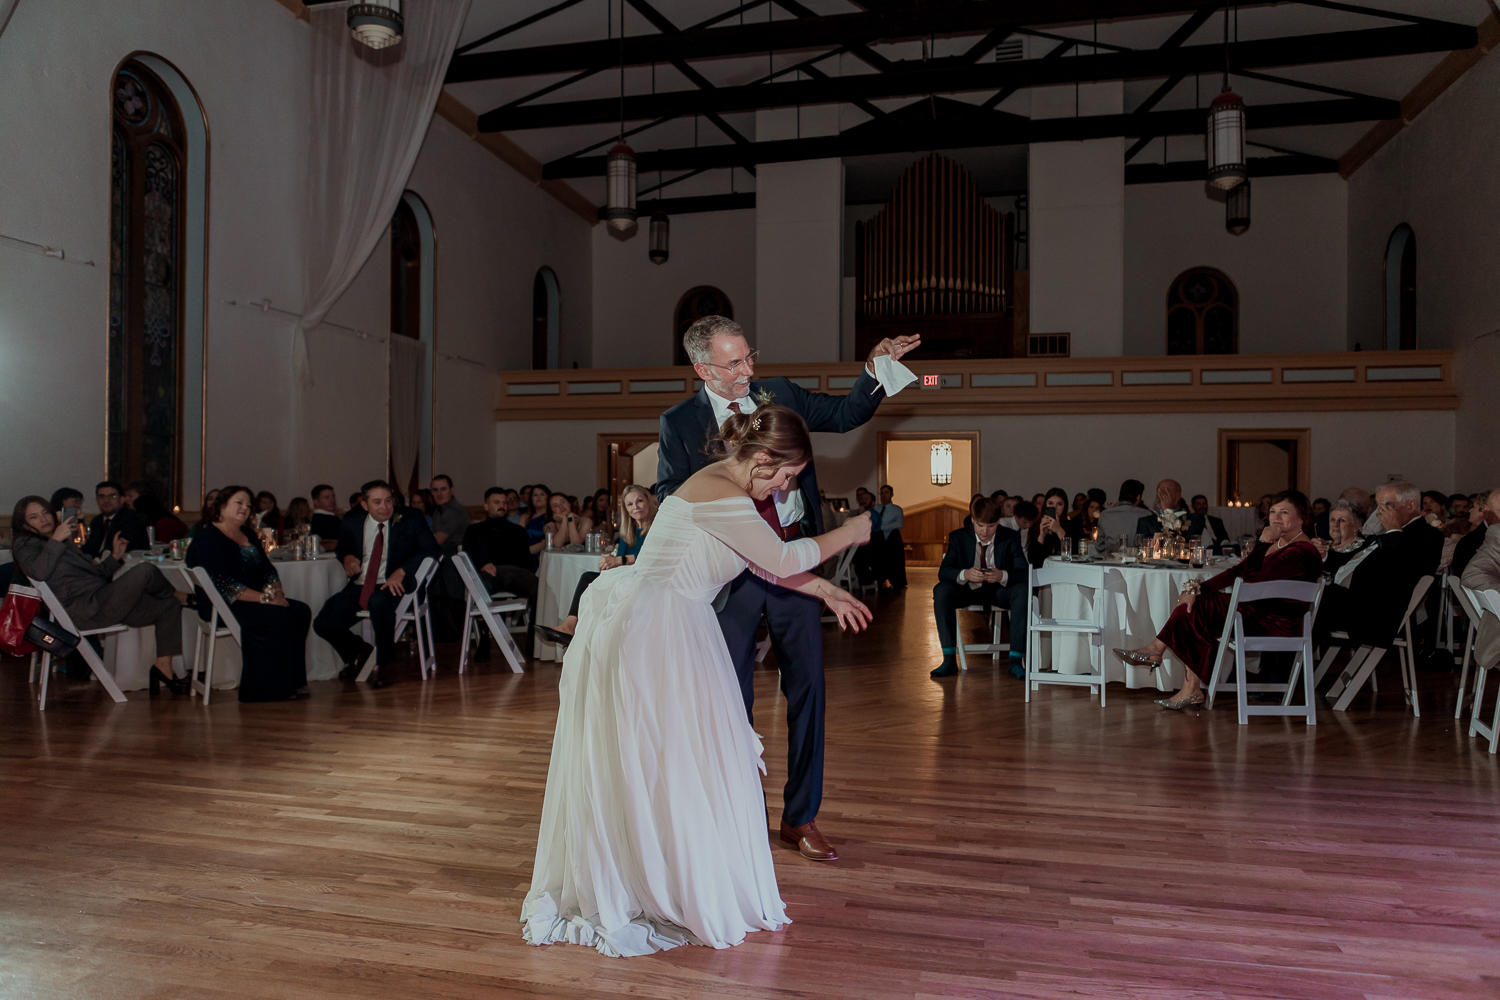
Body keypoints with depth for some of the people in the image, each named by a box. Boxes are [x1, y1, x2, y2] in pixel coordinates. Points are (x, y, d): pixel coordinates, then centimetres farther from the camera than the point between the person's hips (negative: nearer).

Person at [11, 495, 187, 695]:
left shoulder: (64, 543, 29)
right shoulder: (25, 544, 5)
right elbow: (39, 572, -20)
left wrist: (115, 556, 14)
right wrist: (56, 540, -22)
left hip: (100, 602, 10)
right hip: (86, 609, -10)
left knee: (169, 606, 5)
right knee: (144, 570, -24)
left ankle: (163, 667, -4)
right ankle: (175, 593, 11)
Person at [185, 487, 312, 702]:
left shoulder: (250, 537, 18)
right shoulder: (208, 539, -10)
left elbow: (268, 570, 14)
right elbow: (222, 583, -21)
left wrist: (276, 591, -8)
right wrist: (264, 598, -23)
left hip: (252, 602, 9)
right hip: (222, 607, -8)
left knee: (301, 611, -13)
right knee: (278, 617, -29)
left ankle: (290, 683, -12)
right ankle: (268, 690, -23)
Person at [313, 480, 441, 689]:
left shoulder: (411, 521, -1)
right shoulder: (352, 522, 9)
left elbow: (432, 550, -11)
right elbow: (343, 544, 29)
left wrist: (401, 571, -24)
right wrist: (347, 556, 3)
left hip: (393, 587, -4)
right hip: (359, 587, 5)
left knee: (379, 602, -39)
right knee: (323, 624, -14)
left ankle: (382, 665, -15)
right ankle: (358, 652, 21)